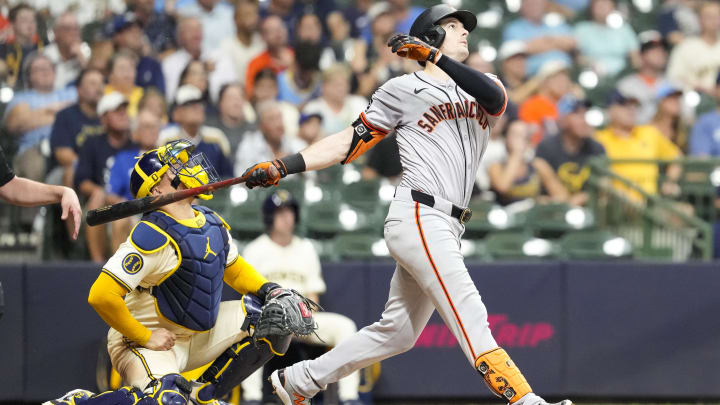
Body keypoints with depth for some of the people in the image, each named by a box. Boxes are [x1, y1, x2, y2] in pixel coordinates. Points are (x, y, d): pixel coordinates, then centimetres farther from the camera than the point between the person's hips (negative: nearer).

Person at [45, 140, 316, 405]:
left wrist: (269, 290, 1)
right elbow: (101, 296, -30)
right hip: (145, 343, -8)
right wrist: (146, 338, -21)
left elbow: (235, 270, 21)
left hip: (197, 335, 8)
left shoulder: (213, 224, 3)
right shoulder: (153, 236, -23)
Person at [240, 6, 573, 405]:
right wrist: (282, 167, -4)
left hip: (445, 229, 7)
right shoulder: (405, 89, 5)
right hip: (417, 216, -7)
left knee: (397, 332, 11)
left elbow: (495, 96, -7)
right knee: (468, 313, -18)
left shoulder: (478, 92, 19)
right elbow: (350, 142, 6)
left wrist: (435, 58, -15)